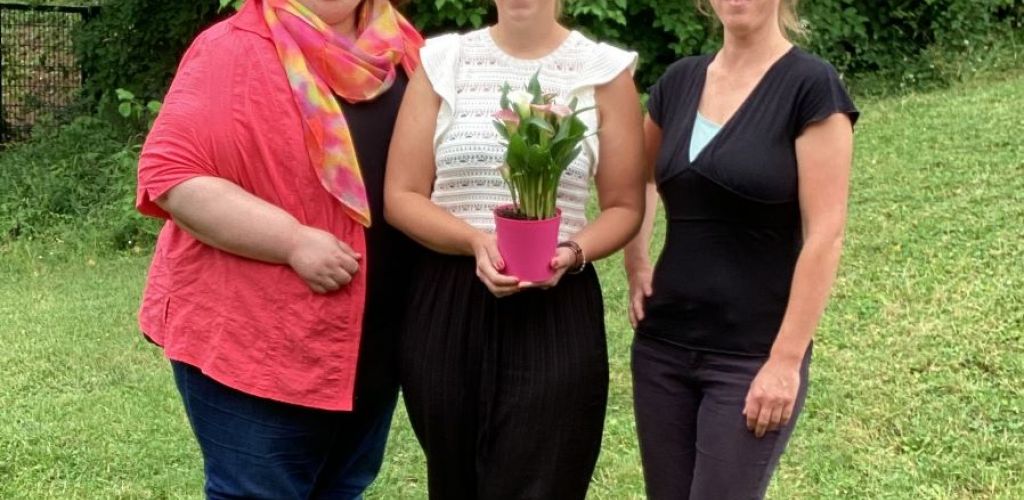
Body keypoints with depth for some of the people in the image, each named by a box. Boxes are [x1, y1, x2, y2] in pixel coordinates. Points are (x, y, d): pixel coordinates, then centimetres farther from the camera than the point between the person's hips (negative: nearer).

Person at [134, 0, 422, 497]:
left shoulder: (400, 49, 6)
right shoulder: (234, 49, -12)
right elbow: (170, 172, -18)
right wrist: (294, 241, -23)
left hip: (371, 340, 6)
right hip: (256, 337, -6)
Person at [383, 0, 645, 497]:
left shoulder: (604, 71, 1)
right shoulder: (443, 61, 3)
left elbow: (625, 205, 4)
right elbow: (401, 195, 1)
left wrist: (573, 252, -16)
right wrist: (475, 240, -16)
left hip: (556, 313, -2)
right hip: (444, 307, 2)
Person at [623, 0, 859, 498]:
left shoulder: (811, 85, -11)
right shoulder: (680, 81, 5)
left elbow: (824, 236, -14)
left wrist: (786, 361, -16)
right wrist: (636, 268, 11)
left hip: (752, 357, -5)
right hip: (662, 345, 6)